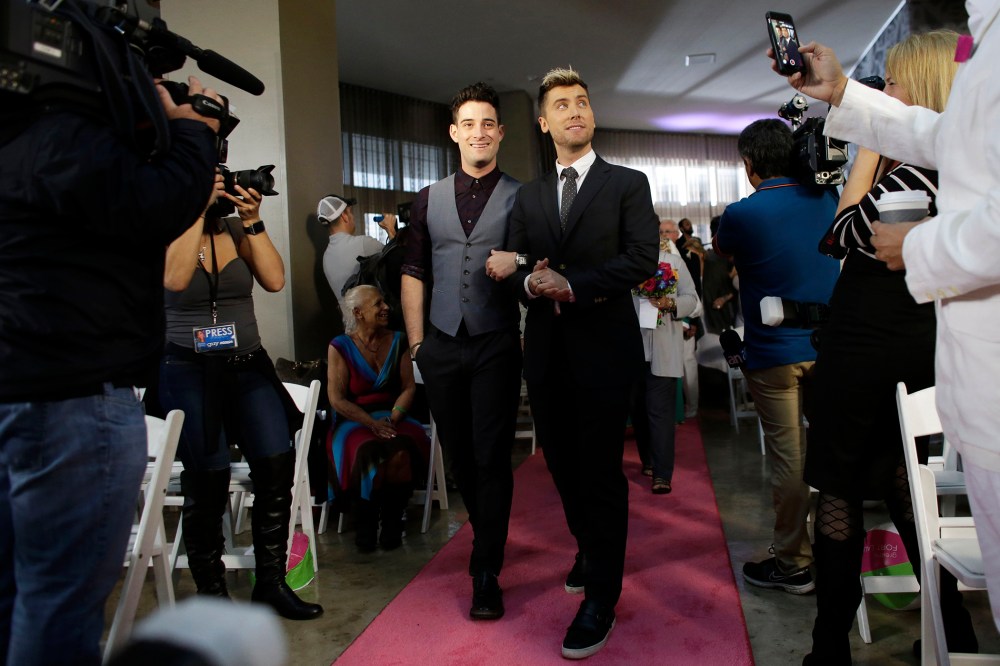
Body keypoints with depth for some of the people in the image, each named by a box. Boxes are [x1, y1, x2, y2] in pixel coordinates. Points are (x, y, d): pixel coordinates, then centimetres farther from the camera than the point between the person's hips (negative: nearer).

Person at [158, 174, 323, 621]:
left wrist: (253, 222, -8)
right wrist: (199, 211, -15)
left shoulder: (236, 230, 9)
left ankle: (271, 583, 4)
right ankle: (211, 593, 12)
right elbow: (176, 278, -20)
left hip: (248, 365, 3)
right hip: (187, 370, -3)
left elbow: (275, 280, -3)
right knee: (208, 477, -7)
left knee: (277, 461, -10)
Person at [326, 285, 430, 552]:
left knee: (401, 453, -31)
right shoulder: (340, 346, 0)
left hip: (393, 418, 2)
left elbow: (409, 387, 4)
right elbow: (337, 399, -5)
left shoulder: (397, 341, 10)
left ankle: (392, 520, -10)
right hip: (354, 422, -2)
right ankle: (365, 523, -9)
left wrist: (393, 418, -13)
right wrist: (372, 423, -15)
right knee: (365, 454, -34)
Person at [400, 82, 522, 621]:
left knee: (491, 456, -1)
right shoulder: (429, 199, 11)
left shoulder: (521, 197, 2)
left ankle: (485, 574, 9)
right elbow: (413, 273, 9)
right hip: (442, 346, 4)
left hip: (497, 345, -3)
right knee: (457, 453, 13)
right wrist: (416, 342, 5)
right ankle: (486, 533, 36)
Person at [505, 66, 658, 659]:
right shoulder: (529, 196, 16)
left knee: (601, 472, -1)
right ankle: (590, 551, 38)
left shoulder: (628, 185, 2)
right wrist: (531, 282, -13)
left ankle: (601, 598, 12)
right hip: (547, 350, 5)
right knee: (563, 465, 14)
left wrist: (573, 285, -17)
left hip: (604, 347, -4)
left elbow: (641, 258, -10)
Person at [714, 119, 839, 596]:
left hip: (774, 353, -5)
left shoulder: (742, 215, -14)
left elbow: (721, 251, 8)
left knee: (788, 457, 3)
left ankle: (793, 563, 14)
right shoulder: (827, 201, 1)